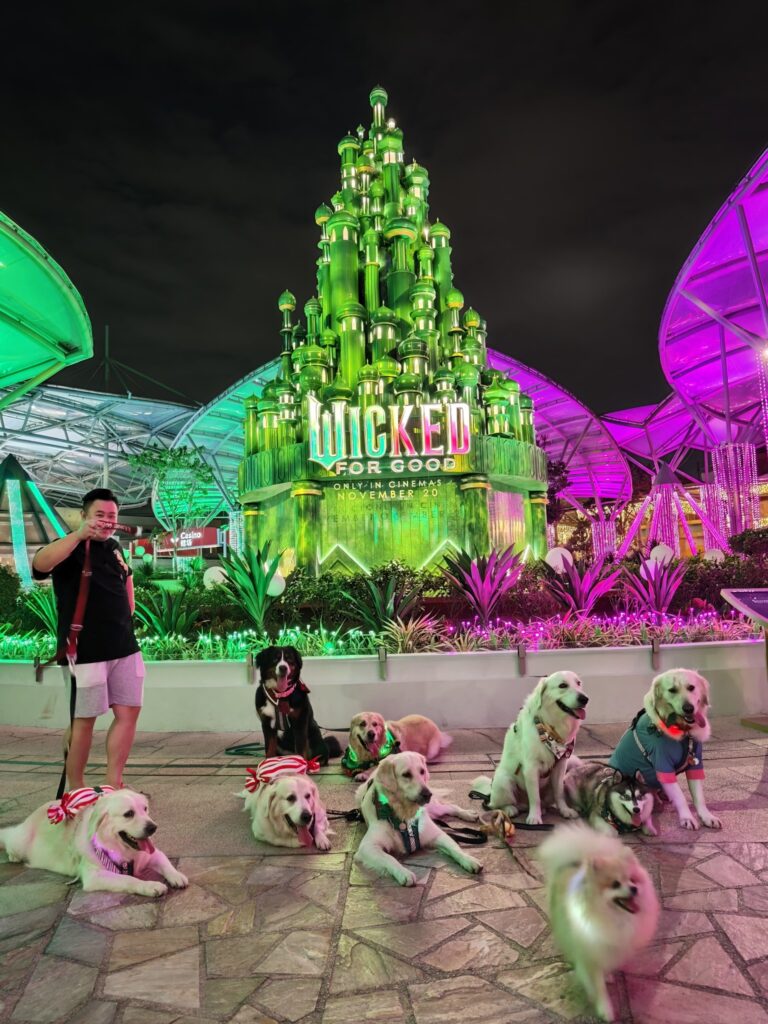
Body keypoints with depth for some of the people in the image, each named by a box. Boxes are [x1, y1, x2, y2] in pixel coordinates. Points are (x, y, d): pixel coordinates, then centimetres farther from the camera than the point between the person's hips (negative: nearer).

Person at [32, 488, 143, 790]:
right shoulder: (71, 548, -8)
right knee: (84, 719, 2)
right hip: (85, 651, -6)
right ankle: (74, 790, 17)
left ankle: (113, 785, 14)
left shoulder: (114, 547, 11)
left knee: (128, 713, 5)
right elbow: (40, 564, -32)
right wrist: (79, 535, -44)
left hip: (124, 648, 7)